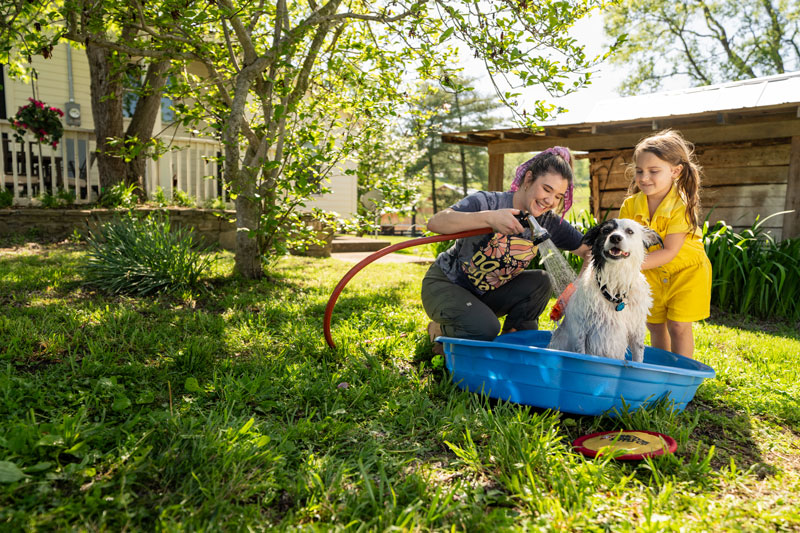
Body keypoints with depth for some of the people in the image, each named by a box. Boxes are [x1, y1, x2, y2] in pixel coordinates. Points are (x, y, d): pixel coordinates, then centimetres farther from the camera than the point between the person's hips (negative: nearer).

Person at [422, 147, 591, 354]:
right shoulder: (489, 202, -25)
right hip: (444, 286, -5)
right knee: (484, 329, -30)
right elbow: (435, 222, -39)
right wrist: (490, 217, -50)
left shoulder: (550, 223, -8)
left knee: (540, 281, -17)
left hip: (488, 294, 5)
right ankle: (440, 330, 2)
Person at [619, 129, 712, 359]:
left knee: (678, 326, -7)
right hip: (652, 273, 4)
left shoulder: (681, 207, -26)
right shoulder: (630, 205, -14)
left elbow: (669, 252, -30)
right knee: (655, 325, 11)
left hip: (686, 271, -4)